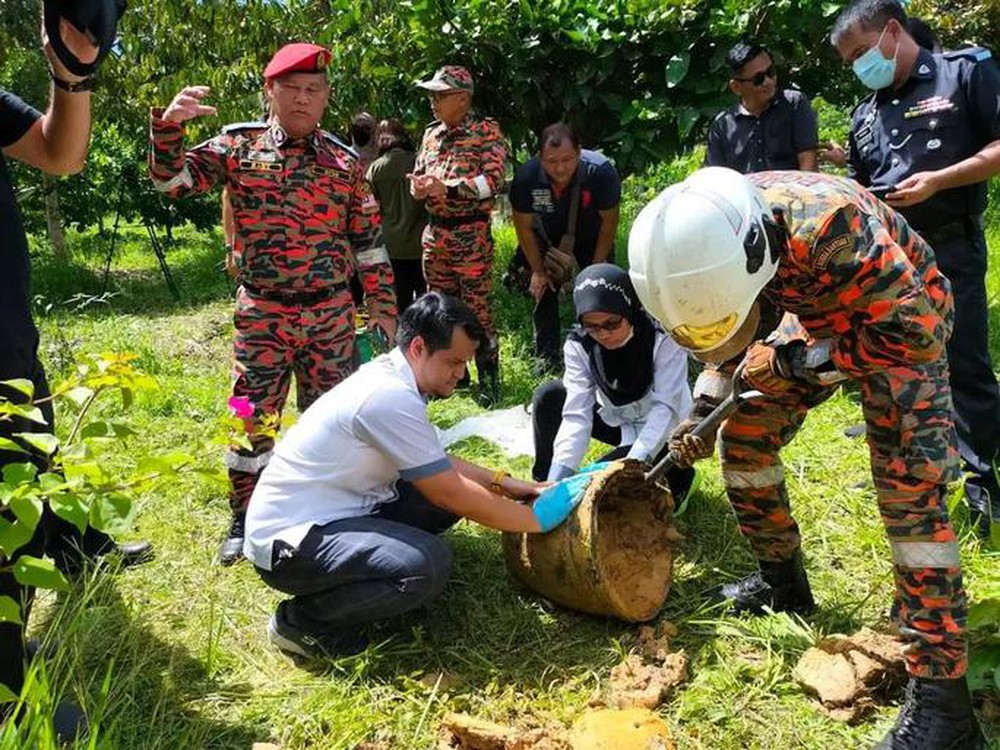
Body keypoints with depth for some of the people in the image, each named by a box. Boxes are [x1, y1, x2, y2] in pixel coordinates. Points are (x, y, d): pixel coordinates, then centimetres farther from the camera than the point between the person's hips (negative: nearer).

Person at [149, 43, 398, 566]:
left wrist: (383, 305, 6)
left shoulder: (345, 161, 4)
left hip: (331, 313, 2)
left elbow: (368, 240, 7)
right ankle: (244, 520, 22)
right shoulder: (240, 146, 0)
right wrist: (168, 125, -23)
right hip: (262, 314, -1)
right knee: (252, 419, 6)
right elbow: (172, 180, -5)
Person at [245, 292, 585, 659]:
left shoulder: (388, 375, 4)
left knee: (448, 484, 6)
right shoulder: (390, 397, -25)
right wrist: (536, 519, -10)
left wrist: (505, 483, 8)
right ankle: (302, 620, -7)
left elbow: (437, 463, 16)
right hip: (289, 540, -10)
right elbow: (449, 494, -20)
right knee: (429, 564, -30)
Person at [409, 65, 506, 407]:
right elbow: (419, 173, 21)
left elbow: (493, 180, -15)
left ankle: (488, 379, 5)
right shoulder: (431, 134, 14)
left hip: (471, 234, -6)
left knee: (477, 308, -5)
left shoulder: (486, 131, -5)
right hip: (434, 232, 7)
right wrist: (419, 186, -4)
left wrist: (448, 187, -23)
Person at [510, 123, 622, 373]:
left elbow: (609, 222, -18)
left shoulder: (601, 172, -34)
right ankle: (548, 358, 10)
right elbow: (524, 228, -15)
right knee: (544, 291, -1)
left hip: (591, 238, -1)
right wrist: (538, 271, -10)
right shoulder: (526, 176, -31)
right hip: (548, 240, 1)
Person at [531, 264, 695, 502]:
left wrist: (634, 463, -44)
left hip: (662, 432, -4)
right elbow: (577, 413, -23)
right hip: (617, 422, 4)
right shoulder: (579, 345, -16)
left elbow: (666, 408, -31)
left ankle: (676, 476, 2)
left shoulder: (663, 338, -26)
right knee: (547, 397, -16)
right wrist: (559, 476, -35)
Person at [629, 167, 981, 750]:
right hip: (822, 319, 7)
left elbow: (916, 332, -30)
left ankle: (942, 696, -10)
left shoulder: (830, 227, -42)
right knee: (743, 438, 3)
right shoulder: (709, 233, -20)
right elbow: (731, 320, 0)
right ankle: (782, 578, 24)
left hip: (905, 324, -6)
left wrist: (794, 363, -29)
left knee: (910, 488, -18)